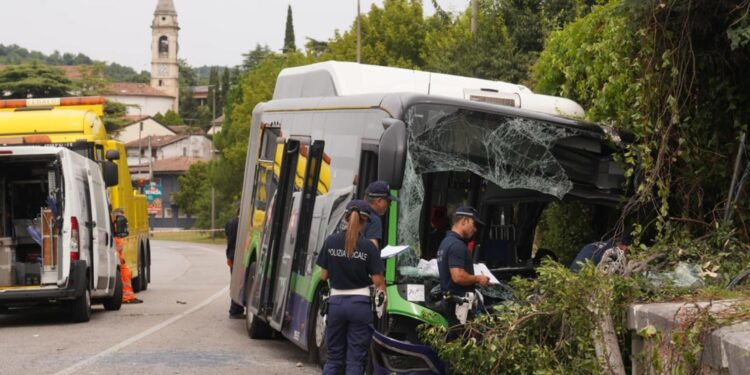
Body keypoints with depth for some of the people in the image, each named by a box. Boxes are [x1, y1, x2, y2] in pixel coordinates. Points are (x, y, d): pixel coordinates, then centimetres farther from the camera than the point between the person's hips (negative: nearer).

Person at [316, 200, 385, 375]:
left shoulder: (331, 241, -3)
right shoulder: (368, 246, -9)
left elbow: (324, 275, 4)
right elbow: (378, 280, -6)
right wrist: (382, 291, 13)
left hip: (336, 302, 2)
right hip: (360, 304, -2)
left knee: (334, 357, 13)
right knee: (355, 359, 3)